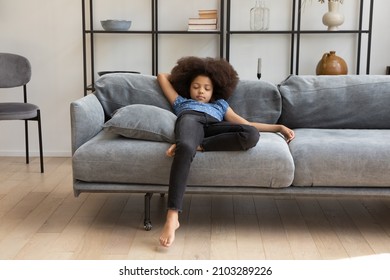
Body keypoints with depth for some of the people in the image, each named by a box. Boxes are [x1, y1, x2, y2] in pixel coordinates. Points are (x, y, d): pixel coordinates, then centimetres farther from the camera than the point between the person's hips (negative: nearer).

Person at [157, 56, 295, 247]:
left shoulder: (220, 104, 45)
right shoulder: (182, 102, 43)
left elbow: (247, 124, 33)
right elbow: (162, 76, 51)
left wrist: (279, 127, 24)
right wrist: (183, 76, 63)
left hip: (213, 127, 2)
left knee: (252, 135, -32)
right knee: (185, 148, -42)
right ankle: (172, 217, -52)